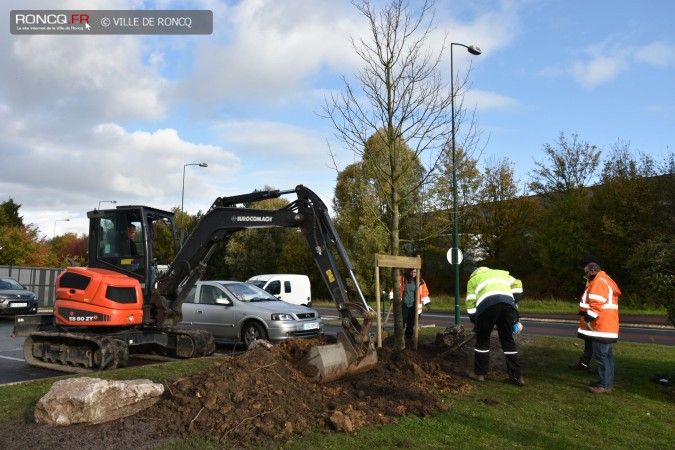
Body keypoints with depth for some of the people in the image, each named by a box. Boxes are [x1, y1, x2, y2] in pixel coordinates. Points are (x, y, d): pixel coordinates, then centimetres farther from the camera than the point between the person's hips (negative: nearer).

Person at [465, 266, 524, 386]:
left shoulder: (473, 279, 32)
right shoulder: (501, 272, 39)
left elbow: (471, 303, 22)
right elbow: (517, 286, 22)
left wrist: (475, 323, 28)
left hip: (487, 304, -3)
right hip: (507, 302, 3)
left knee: (482, 339, 14)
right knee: (508, 340, 14)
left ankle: (479, 373, 20)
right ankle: (517, 376, 15)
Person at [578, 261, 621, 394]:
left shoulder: (599, 282, -15)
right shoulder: (605, 281, 20)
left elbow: (597, 304, -24)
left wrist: (588, 318, -22)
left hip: (601, 327, -11)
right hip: (606, 327, 11)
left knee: (601, 355, -8)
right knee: (606, 354, 15)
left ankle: (605, 385, -5)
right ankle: (607, 382, 22)